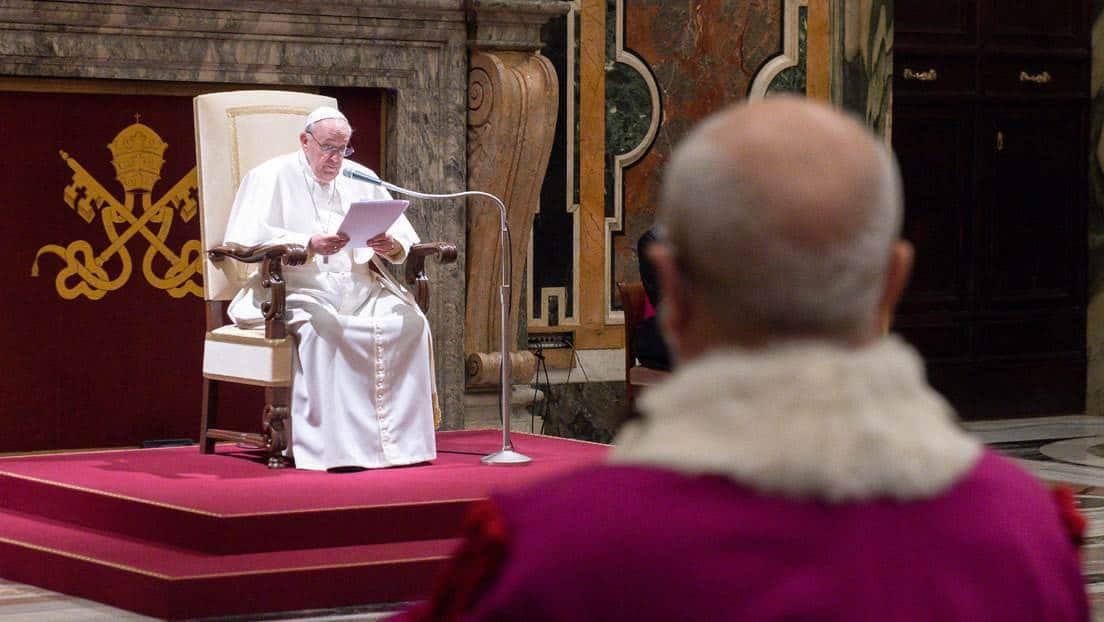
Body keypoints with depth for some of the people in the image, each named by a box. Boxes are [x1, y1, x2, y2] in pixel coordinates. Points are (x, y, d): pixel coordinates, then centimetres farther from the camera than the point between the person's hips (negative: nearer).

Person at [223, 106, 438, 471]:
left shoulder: (360, 179, 18)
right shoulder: (272, 177, 4)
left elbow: (404, 237, 14)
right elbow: (247, 237, -12)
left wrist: (392, 246, -12)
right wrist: (308, 244, -26)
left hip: (359, 289, 5)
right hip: (298, 291, -5)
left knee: (410, 322, -22)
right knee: (322, 328, -37)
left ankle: (401, 437, -20)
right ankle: (331, 446, -36)